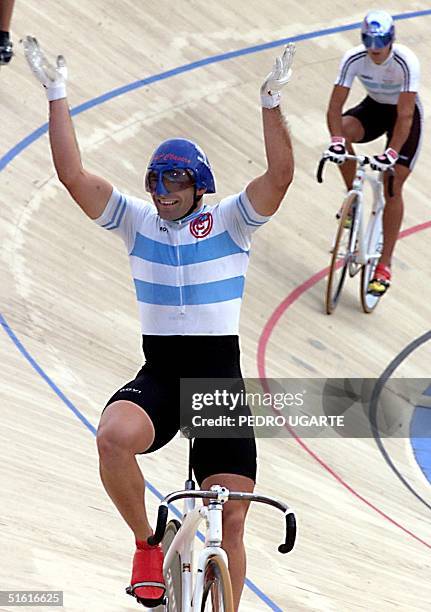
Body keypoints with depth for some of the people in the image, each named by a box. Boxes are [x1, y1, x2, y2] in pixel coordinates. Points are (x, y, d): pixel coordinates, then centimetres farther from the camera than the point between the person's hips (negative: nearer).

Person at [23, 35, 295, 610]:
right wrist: (56, 93, -11)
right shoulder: (137, 221, 5)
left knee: (230, 524, -4)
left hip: (221, 381, -1)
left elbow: (279, 176, -16)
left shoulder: (230, 222, 0)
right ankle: (147, 544, -8)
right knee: (114, 437, -34)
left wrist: (271, 100, -27)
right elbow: (72, 174, -4)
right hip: (157, 375, 1)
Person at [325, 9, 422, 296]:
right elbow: (335, 107, -25)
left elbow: (405, 115, -35)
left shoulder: (407, 62, -33)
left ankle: (384, 266, -5)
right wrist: (337, 140, -42)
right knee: (342, 130, -30)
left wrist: (392, 153, -45)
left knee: (392, 187, -11)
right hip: (374, 108, 3)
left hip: (404, 115, -3)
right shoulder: (354, 59, -23)